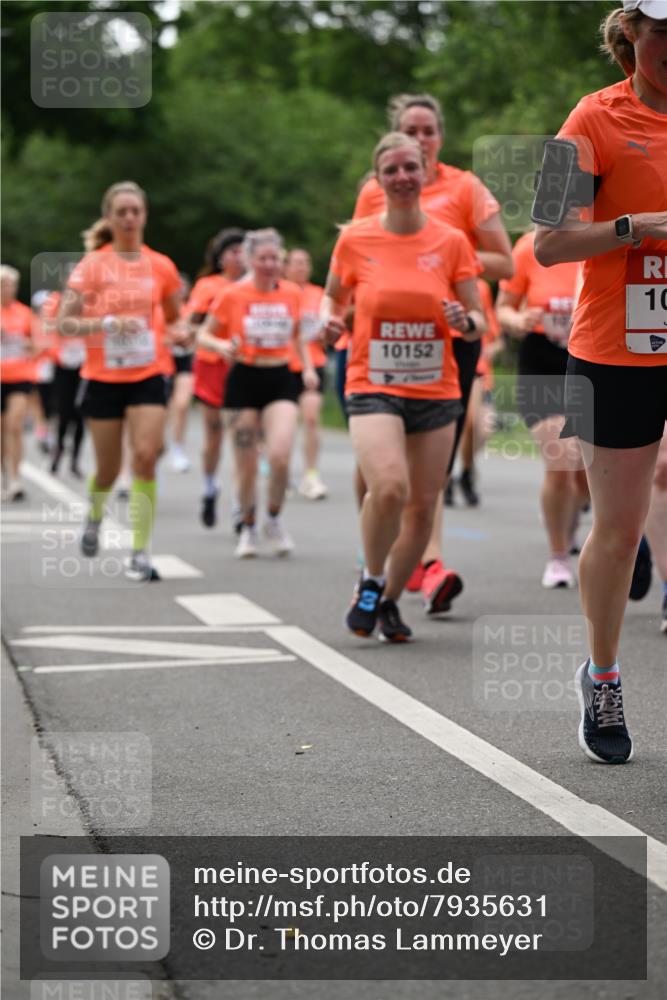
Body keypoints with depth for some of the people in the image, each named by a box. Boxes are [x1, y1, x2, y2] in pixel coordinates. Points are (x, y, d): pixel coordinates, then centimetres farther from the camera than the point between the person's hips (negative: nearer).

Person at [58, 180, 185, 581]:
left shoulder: (161, 266, 2)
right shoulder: (92, 265, -5)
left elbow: (173, 318, 18)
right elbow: (65, 323, -9)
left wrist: (177, 333, -5)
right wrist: (107, 323, -24)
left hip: (149, 375, 1)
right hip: (103, 378, -1)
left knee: (146, 457, -16)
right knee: (109, 467, 9)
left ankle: (140, 551, -11)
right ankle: (95, 518, 43)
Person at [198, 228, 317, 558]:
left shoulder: (292, 293, 3)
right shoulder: (232, 295, -5)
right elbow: (204, 335, 2)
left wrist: (308, 367, 6)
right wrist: (222, 345, -19)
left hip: (280, 381, 1)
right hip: (244, 380, -1)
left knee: (280, 456, -17)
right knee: (246, 466, 1)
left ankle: (274, 520, 7)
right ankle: (248, 528, 24)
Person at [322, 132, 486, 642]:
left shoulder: (451, 242, 1)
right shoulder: (355, 240, -1)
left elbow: (479, 322, 5)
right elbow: (334, 296, 16)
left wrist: (465, 321, -18)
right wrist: (330, 320, -6)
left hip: (436, 392, 2)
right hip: (373, 388, -2)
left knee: (423, 506, 4)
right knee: (389, 486, -25)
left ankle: (388, 600, 27)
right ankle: (371, 580, 1)